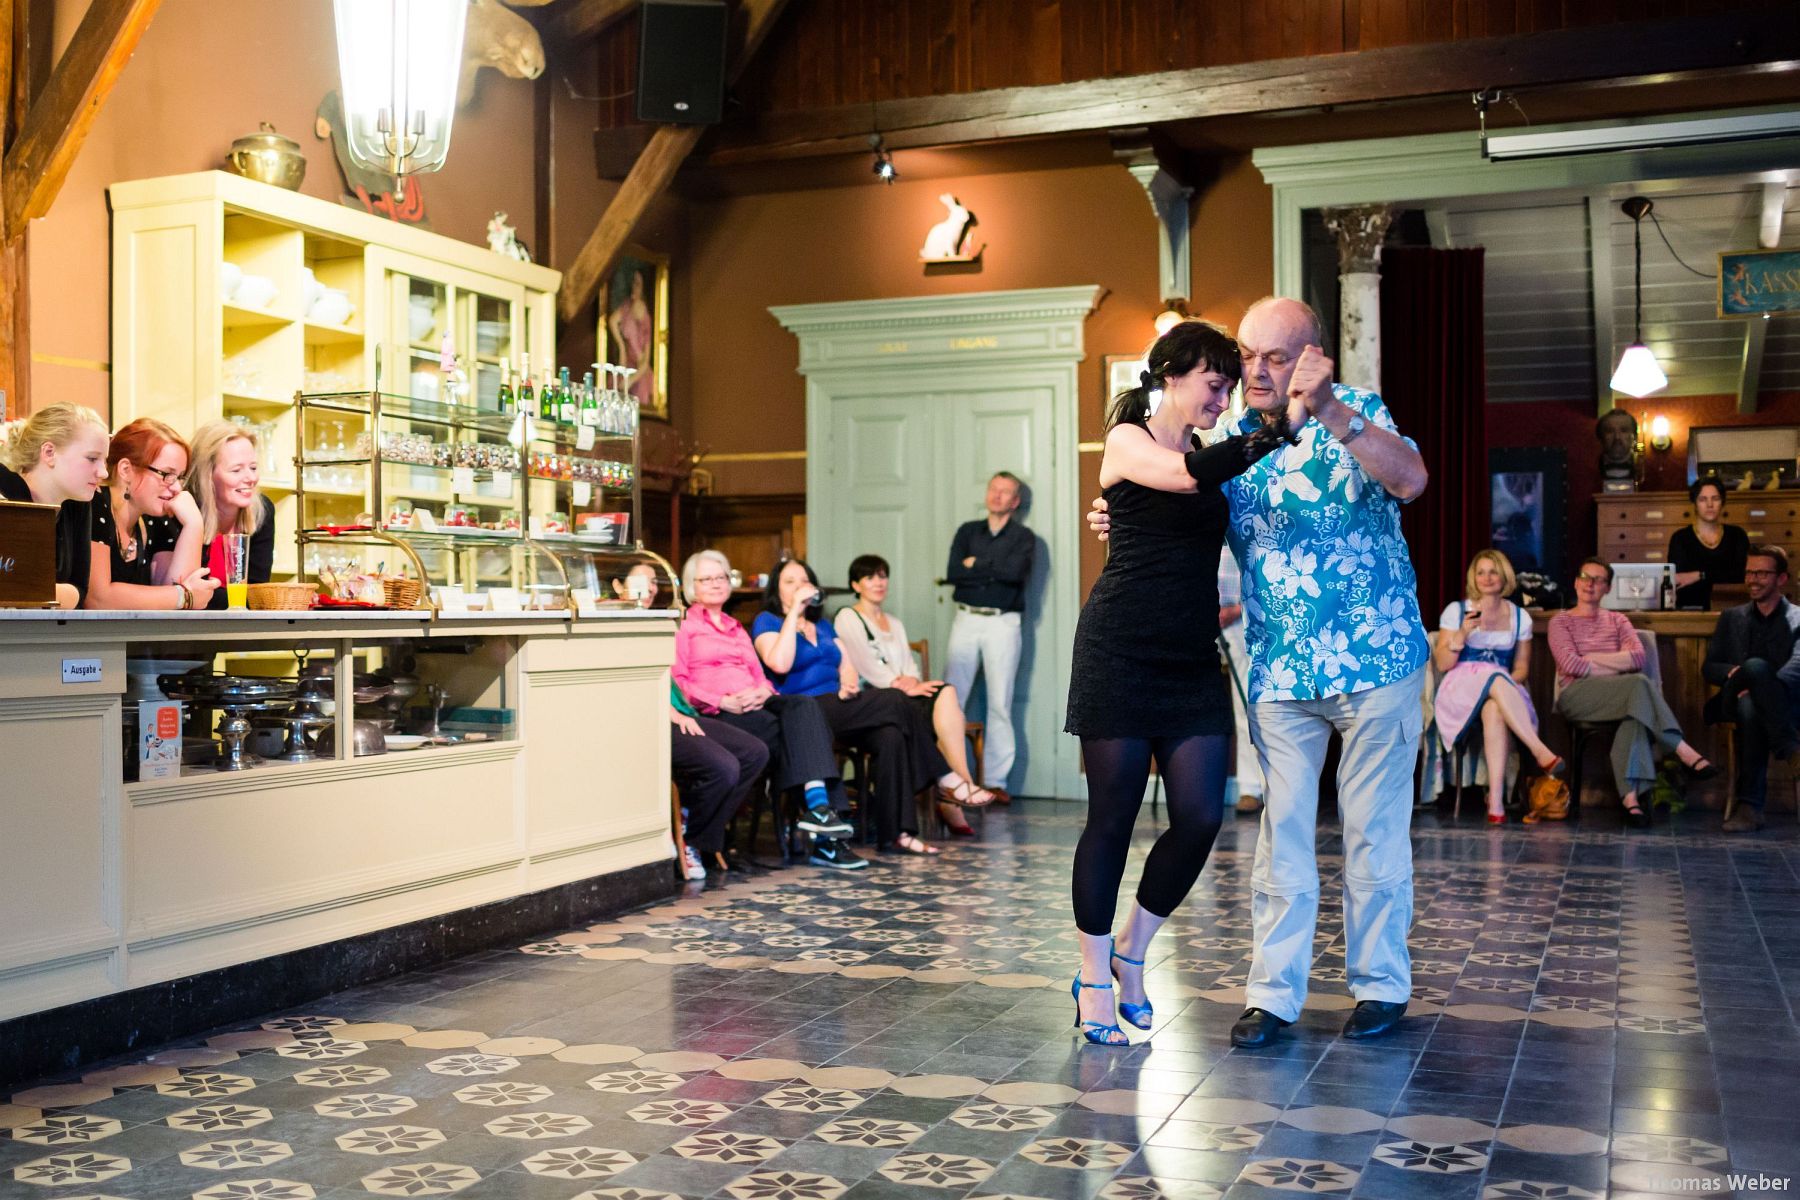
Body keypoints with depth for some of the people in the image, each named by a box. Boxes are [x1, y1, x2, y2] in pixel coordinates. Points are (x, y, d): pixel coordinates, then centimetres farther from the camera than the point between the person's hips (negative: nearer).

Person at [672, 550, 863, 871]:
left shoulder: (737, 629, 34)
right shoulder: (682, 627, 13)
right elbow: (678, 681, -1)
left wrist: (763, 691, -2)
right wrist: (722, 702, -15)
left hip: (756, 705, 5)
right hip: (715, 714, -5)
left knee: (804, 706, -30)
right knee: (788, 734, -31)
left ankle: (819, 805, -45)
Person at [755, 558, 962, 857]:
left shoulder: (823, 626, 26)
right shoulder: (767, 621, 4)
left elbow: (847, 668, 19)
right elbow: (779, 663, -16)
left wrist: (849, 685, -5)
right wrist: (794, 611, -12)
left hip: (839, 708, 7)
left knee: (891, 736, -25)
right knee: (894, 700, -22)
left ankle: (896, 832, -28)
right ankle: (943, 777, -9)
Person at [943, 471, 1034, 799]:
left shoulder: (1023, 537, 6)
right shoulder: (967, 532, 14)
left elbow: (1014, 571, -14)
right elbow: (952, 573, 0)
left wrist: (976, 564, -3)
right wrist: (996, 571, -6)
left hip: (1003, 622, -2)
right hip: (966, 620, 2)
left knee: (1000, 704, -2)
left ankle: (995, 781, 2)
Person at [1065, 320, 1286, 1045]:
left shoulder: (1206, 456, 18)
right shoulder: (1127, 441, -2)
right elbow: (1191, 477, -21)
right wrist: (1282, 431, -19)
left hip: (1192, 660, 6)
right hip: (1121, 652, -6)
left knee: (1200, 817, -3)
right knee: (1112, 818, -1)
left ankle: (1131, 953, 20)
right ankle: (1094, 982, 13)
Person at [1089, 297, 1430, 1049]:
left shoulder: (1357, 413, -8)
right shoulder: (1228, 440, 3)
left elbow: (1409, 481, -27)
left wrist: (1329, 414, -39)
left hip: (1376, 660, -3)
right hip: (1280, 671, 3)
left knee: (1375, 827, 7)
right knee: (1282, 831, 5)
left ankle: (1380, 983, 22)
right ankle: (1273, 993, 12)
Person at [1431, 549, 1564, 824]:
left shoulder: (1519, 616, 15)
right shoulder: (1456, 611, 8)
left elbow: (1522, 667, 13)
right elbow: (1442, 664, 2)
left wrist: (1508, 684, -10)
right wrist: (1463, 633, -14)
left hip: (1503, 690, 1)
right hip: (1460, 692, -1)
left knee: (1494, 710, -40)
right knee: (1495, 679, -39)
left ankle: (1496, 798, -49)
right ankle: (1543, 753, -46)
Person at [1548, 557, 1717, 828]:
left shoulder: (1617, 621, 24)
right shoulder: (1560, 622, 14)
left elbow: (1638, 657, 3)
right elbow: (1570, 665, -5)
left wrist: (1592, 659, -5)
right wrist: (1619, 663, -3)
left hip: (1619, 695, 3)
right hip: (1577, 696, -3)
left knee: (1635, 713, -37)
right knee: (1640, 684, -32)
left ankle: (1629, 795, -48)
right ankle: (1684, 753, -33)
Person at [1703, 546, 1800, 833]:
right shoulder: (1731, 618, 24)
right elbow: (1708, 668, 16)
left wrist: (1759, 686, -28)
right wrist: (1732, 673, -10)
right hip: (1735, 702, 2)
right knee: (1749, 707, -39)